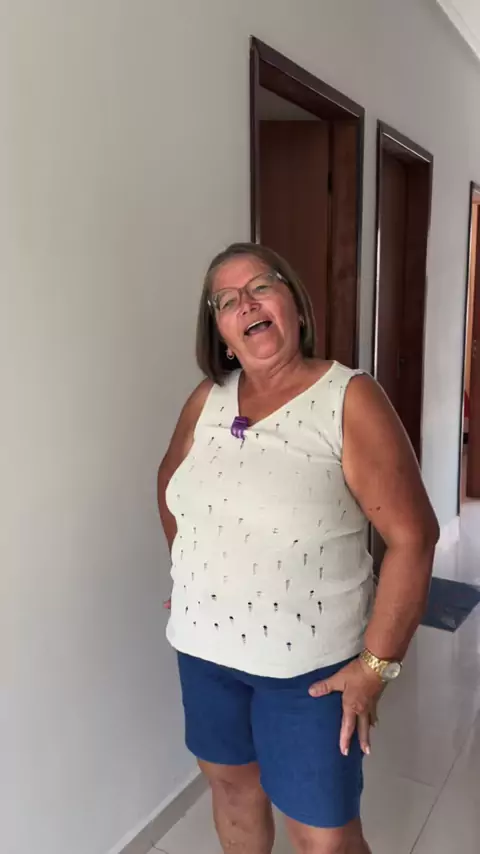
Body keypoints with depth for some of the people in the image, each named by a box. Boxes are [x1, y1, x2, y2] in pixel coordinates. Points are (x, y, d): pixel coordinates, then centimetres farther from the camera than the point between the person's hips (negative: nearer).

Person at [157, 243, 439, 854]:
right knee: (231, 785, 25)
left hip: (308, 664, -4)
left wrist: (376, 664, -16)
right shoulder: (206, 400, -1)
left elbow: (412, 535, -16)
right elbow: (171, 482, 17)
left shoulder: (351, 400, -16)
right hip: (204, 647, 5)